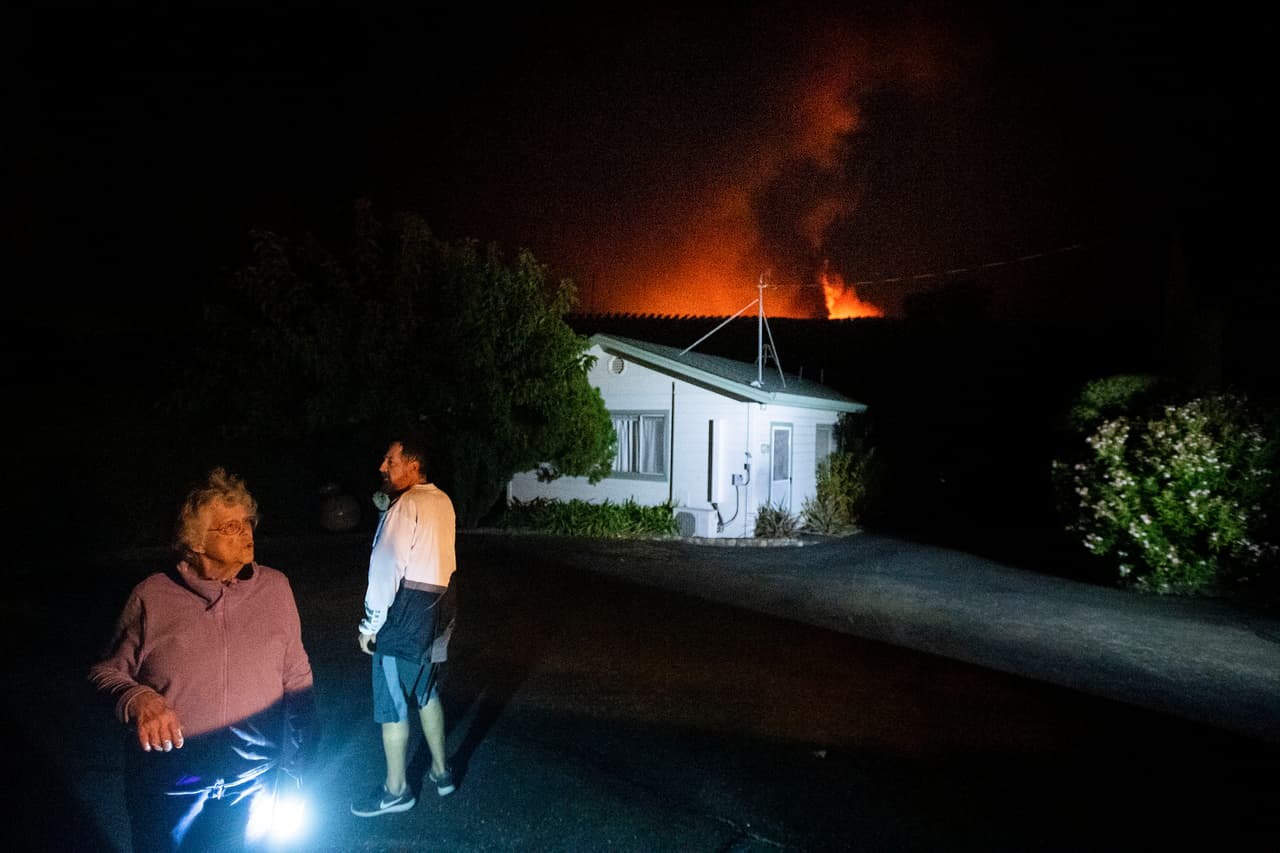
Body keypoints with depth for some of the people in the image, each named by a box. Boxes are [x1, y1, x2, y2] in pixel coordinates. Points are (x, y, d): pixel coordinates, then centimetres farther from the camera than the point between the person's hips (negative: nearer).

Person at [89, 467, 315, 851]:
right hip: (168, 789, -1)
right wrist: (138, 699, -20)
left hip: (255, 782, 1)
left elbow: (297, 682, 1)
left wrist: (291, 775, -1)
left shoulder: (275, 588, -3)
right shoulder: (152, 596, -6)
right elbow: (107, 671, 3)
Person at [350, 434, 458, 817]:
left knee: (391, 701, 4)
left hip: (406, 609, -9)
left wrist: (370, 624, -10)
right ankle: (441, 771, 30)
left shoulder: (406, 505, -16)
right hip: (436, 608, 9)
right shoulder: (443, 502, 9)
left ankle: (395, 790, 15)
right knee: (426, 692, 20)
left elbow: (386, 568, -16)